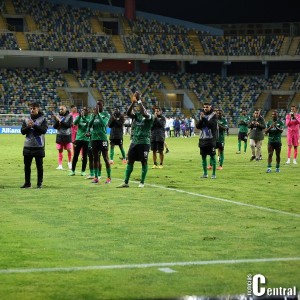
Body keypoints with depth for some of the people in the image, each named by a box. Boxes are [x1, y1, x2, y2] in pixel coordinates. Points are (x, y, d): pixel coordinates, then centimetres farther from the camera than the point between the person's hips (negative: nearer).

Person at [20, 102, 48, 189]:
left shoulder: (43, 119, -1)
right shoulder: (26, 119, 9)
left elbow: (44, 130, -13)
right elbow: (23, 131, 4)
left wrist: (34, 125, -20)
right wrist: (28, 127, -15)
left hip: (39, 146, -4)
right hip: (28, 146, 4)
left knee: (39, 165, 2)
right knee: (27, 165, 7)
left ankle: (39, 183, 8)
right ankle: (27, 183, 16)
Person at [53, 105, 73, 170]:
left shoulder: (69, 116, -4)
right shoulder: (57, 116, 3)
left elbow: (69, 125, -16)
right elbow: (54, 127, 1)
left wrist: (61, 121, -20)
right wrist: (57, 121, -17)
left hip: (67, 135, -2)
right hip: (59, 136, 2)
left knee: (69, 150, -1)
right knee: (60, 150, 2)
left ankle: (69, 163, 20)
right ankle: (60, 165, 4)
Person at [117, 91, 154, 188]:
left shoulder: (148, 117, -7)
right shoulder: (136, 116, 8)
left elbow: (144, 113, -28)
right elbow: (128, 113, -8)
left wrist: (139, 102, -25)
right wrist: (133, 102, -19)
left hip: (144, 143, -5)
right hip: (134, 142, 5)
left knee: (144, 162, 2)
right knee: (130, 161, 5)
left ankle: (142, 182, 11)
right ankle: (126, 182, 9)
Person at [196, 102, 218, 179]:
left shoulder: (213, 115, -3)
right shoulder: (202, 115, 12)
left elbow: (211, 125, -16)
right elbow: (197, 126, 7)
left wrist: (204, 118, -19)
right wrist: (201, 119, -10)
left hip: (210, 139, -5)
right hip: (202, 138, 5)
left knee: (212, 156, -4)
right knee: (203, 157, 8)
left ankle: (214, 174, -2)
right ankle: (205, 173, 16)